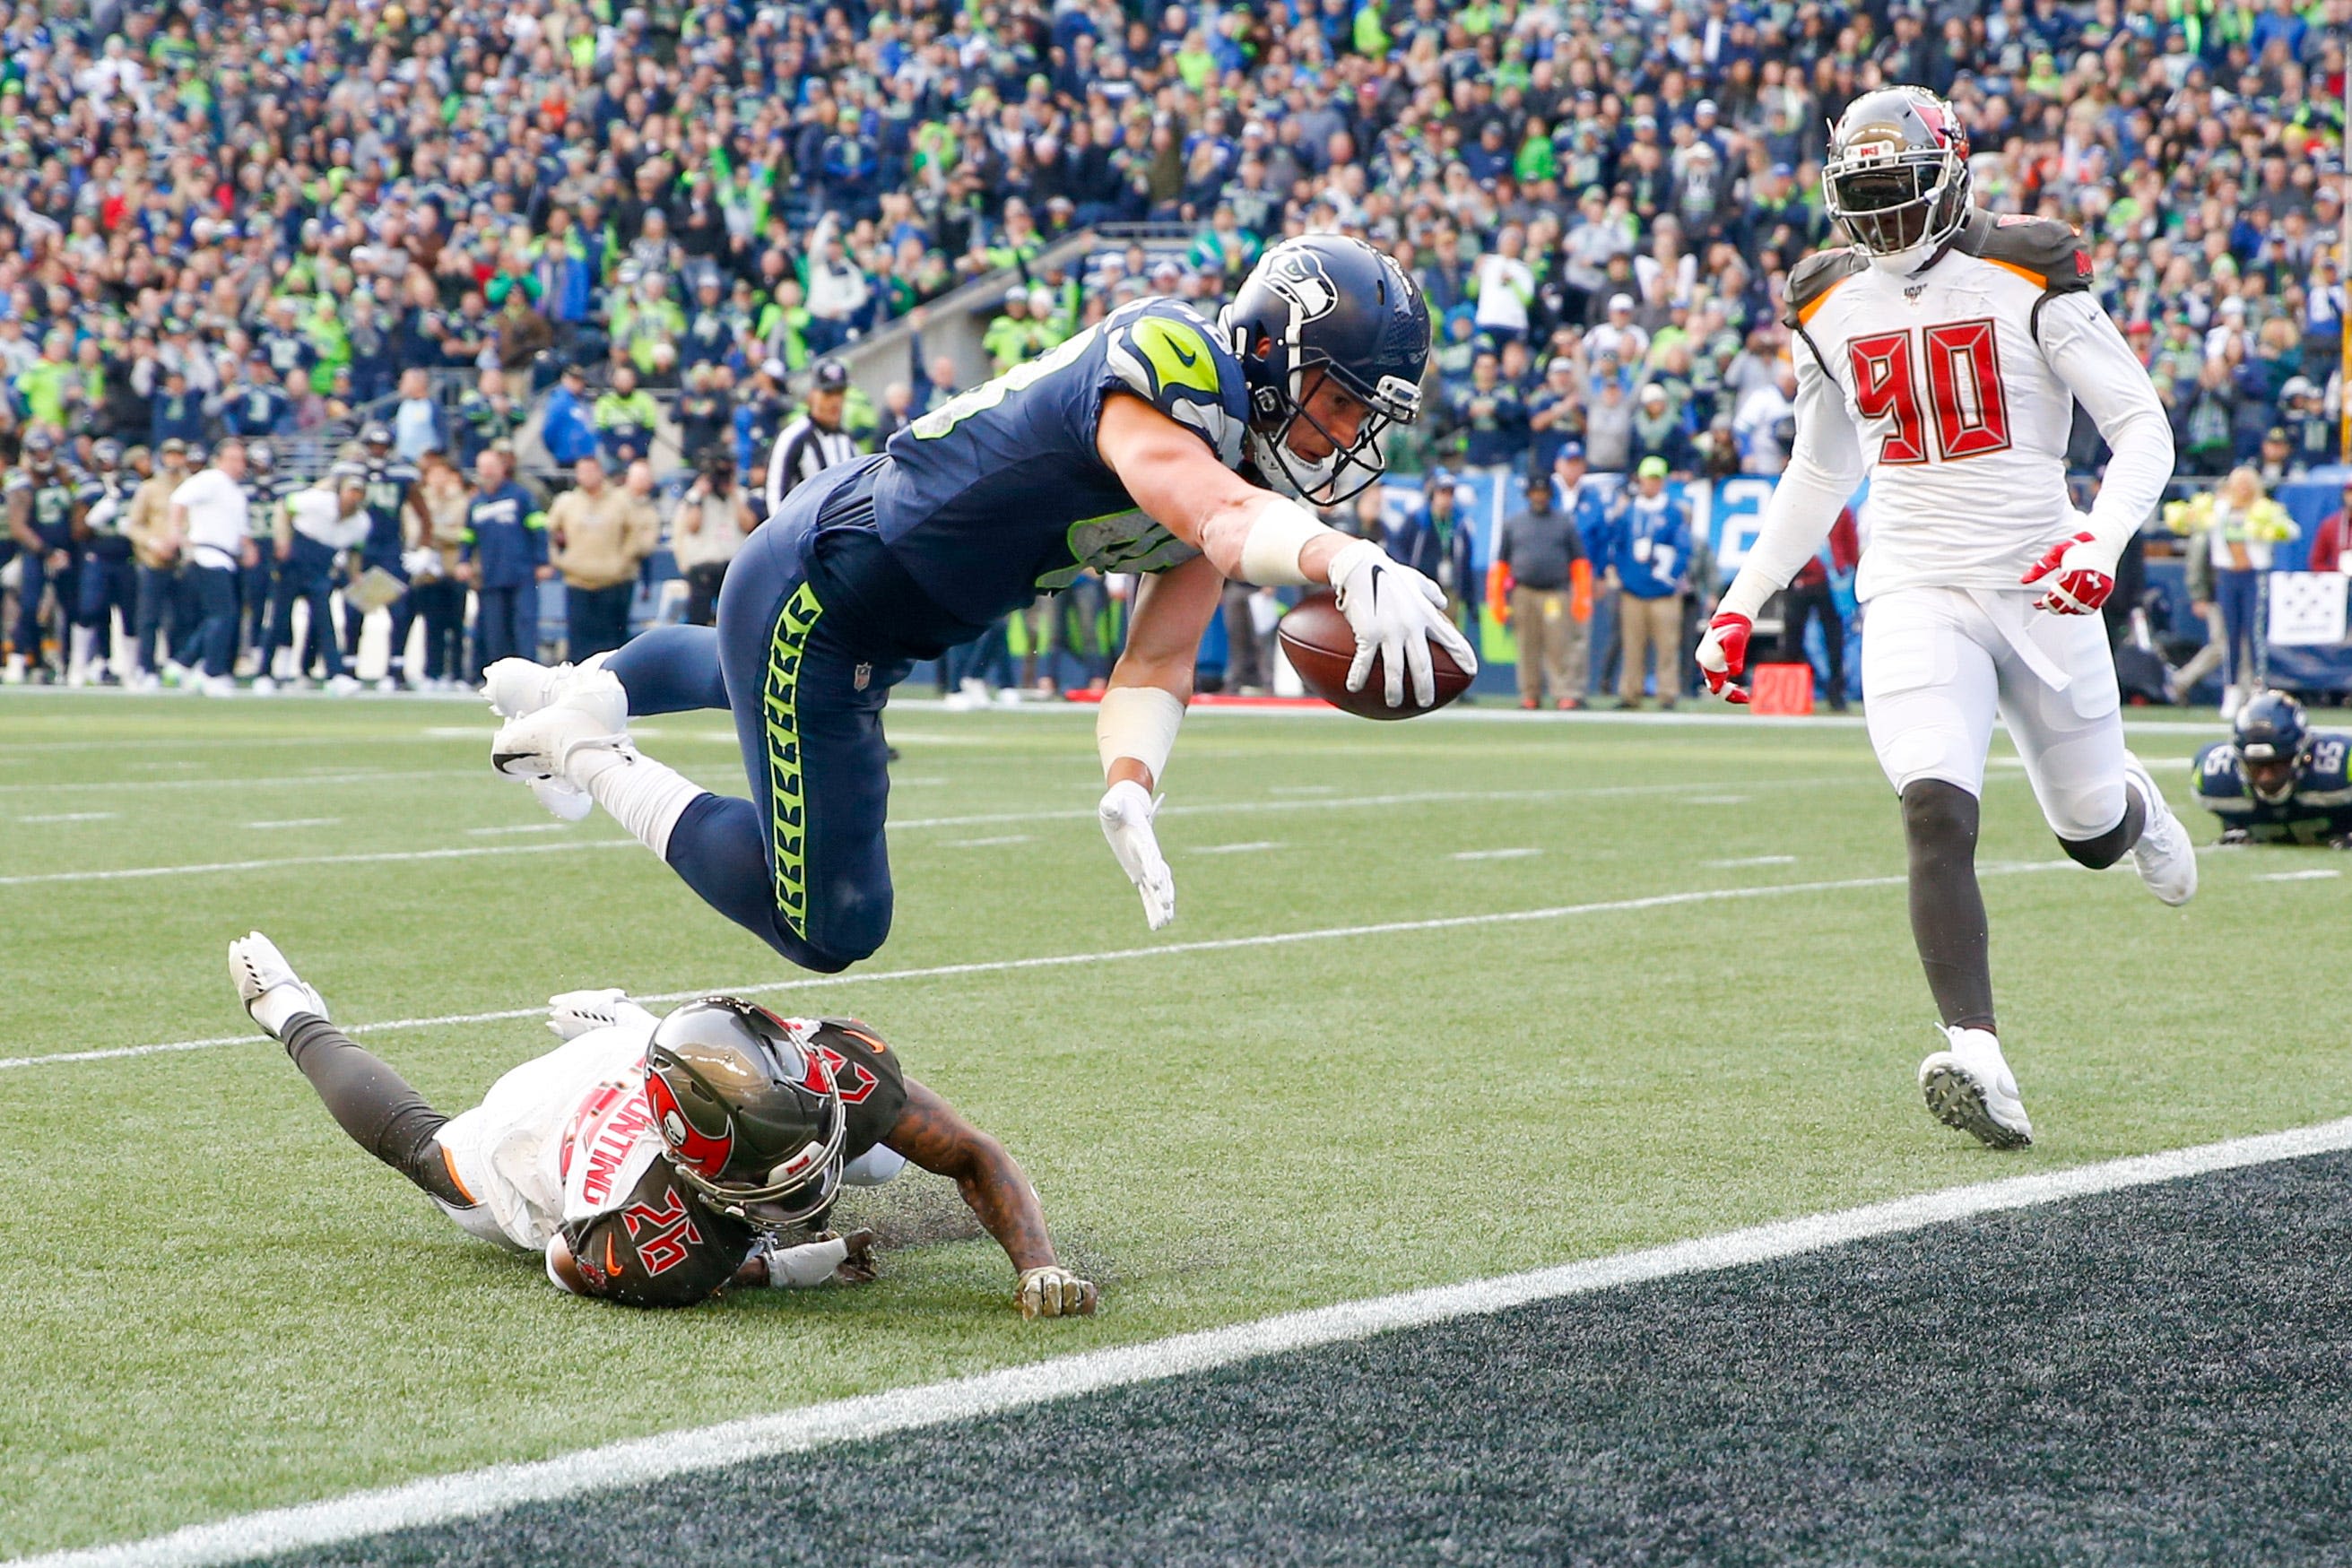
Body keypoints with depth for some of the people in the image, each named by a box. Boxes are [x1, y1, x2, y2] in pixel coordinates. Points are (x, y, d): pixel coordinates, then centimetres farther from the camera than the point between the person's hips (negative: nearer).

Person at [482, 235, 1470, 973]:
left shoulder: (1239, 460, -3)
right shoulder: (1169, 364, -31)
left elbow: (1158, 661, -5)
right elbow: (1211, 511, -53)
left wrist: (1130, 786, -25)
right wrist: (1349, 562, -72)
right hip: (810, 593, -10)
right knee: (830, 931, -2)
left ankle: (571, 694, 66)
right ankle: (586, 757, 10)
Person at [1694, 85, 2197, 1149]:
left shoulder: (2030, 281, -7)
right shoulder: (1830, 310, 7)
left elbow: (2143, 429, -7)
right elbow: (1819, 474, 21)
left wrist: (2102, 538, -24)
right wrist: (1742, 603, 17)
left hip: (2038, 587, -2)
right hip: (1915, 593, 2)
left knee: (2092, 836, 13)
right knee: (1937, 816, -22)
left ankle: (2133, 802, 53)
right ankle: (1979, 1062, -30)